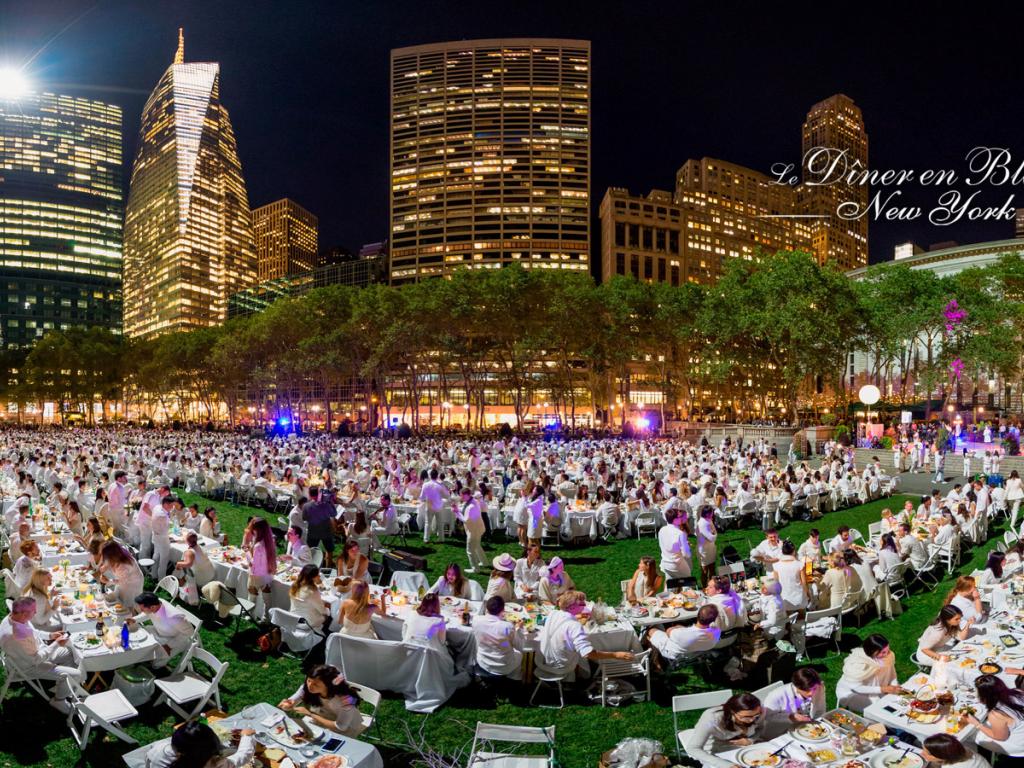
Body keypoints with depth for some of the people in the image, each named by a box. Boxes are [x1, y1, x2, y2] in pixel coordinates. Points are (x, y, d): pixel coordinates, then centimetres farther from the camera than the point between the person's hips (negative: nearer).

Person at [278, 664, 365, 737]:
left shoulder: (346, 699, -36)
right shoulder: (307, 688, -23)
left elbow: (340, 727, -27)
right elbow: (290, 704, -10)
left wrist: (310, 714, -29)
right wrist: (287, 705, -36)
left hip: (345, 731, -4)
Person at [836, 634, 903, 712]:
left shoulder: (889, 655, -18)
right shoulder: (857, 664, -33)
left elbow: (891, 674, -1)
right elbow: (856, 687, -27)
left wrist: (894, 687, -20)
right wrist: (883, 689, -30)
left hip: (872, 688, 6)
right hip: (852, 692, -6)